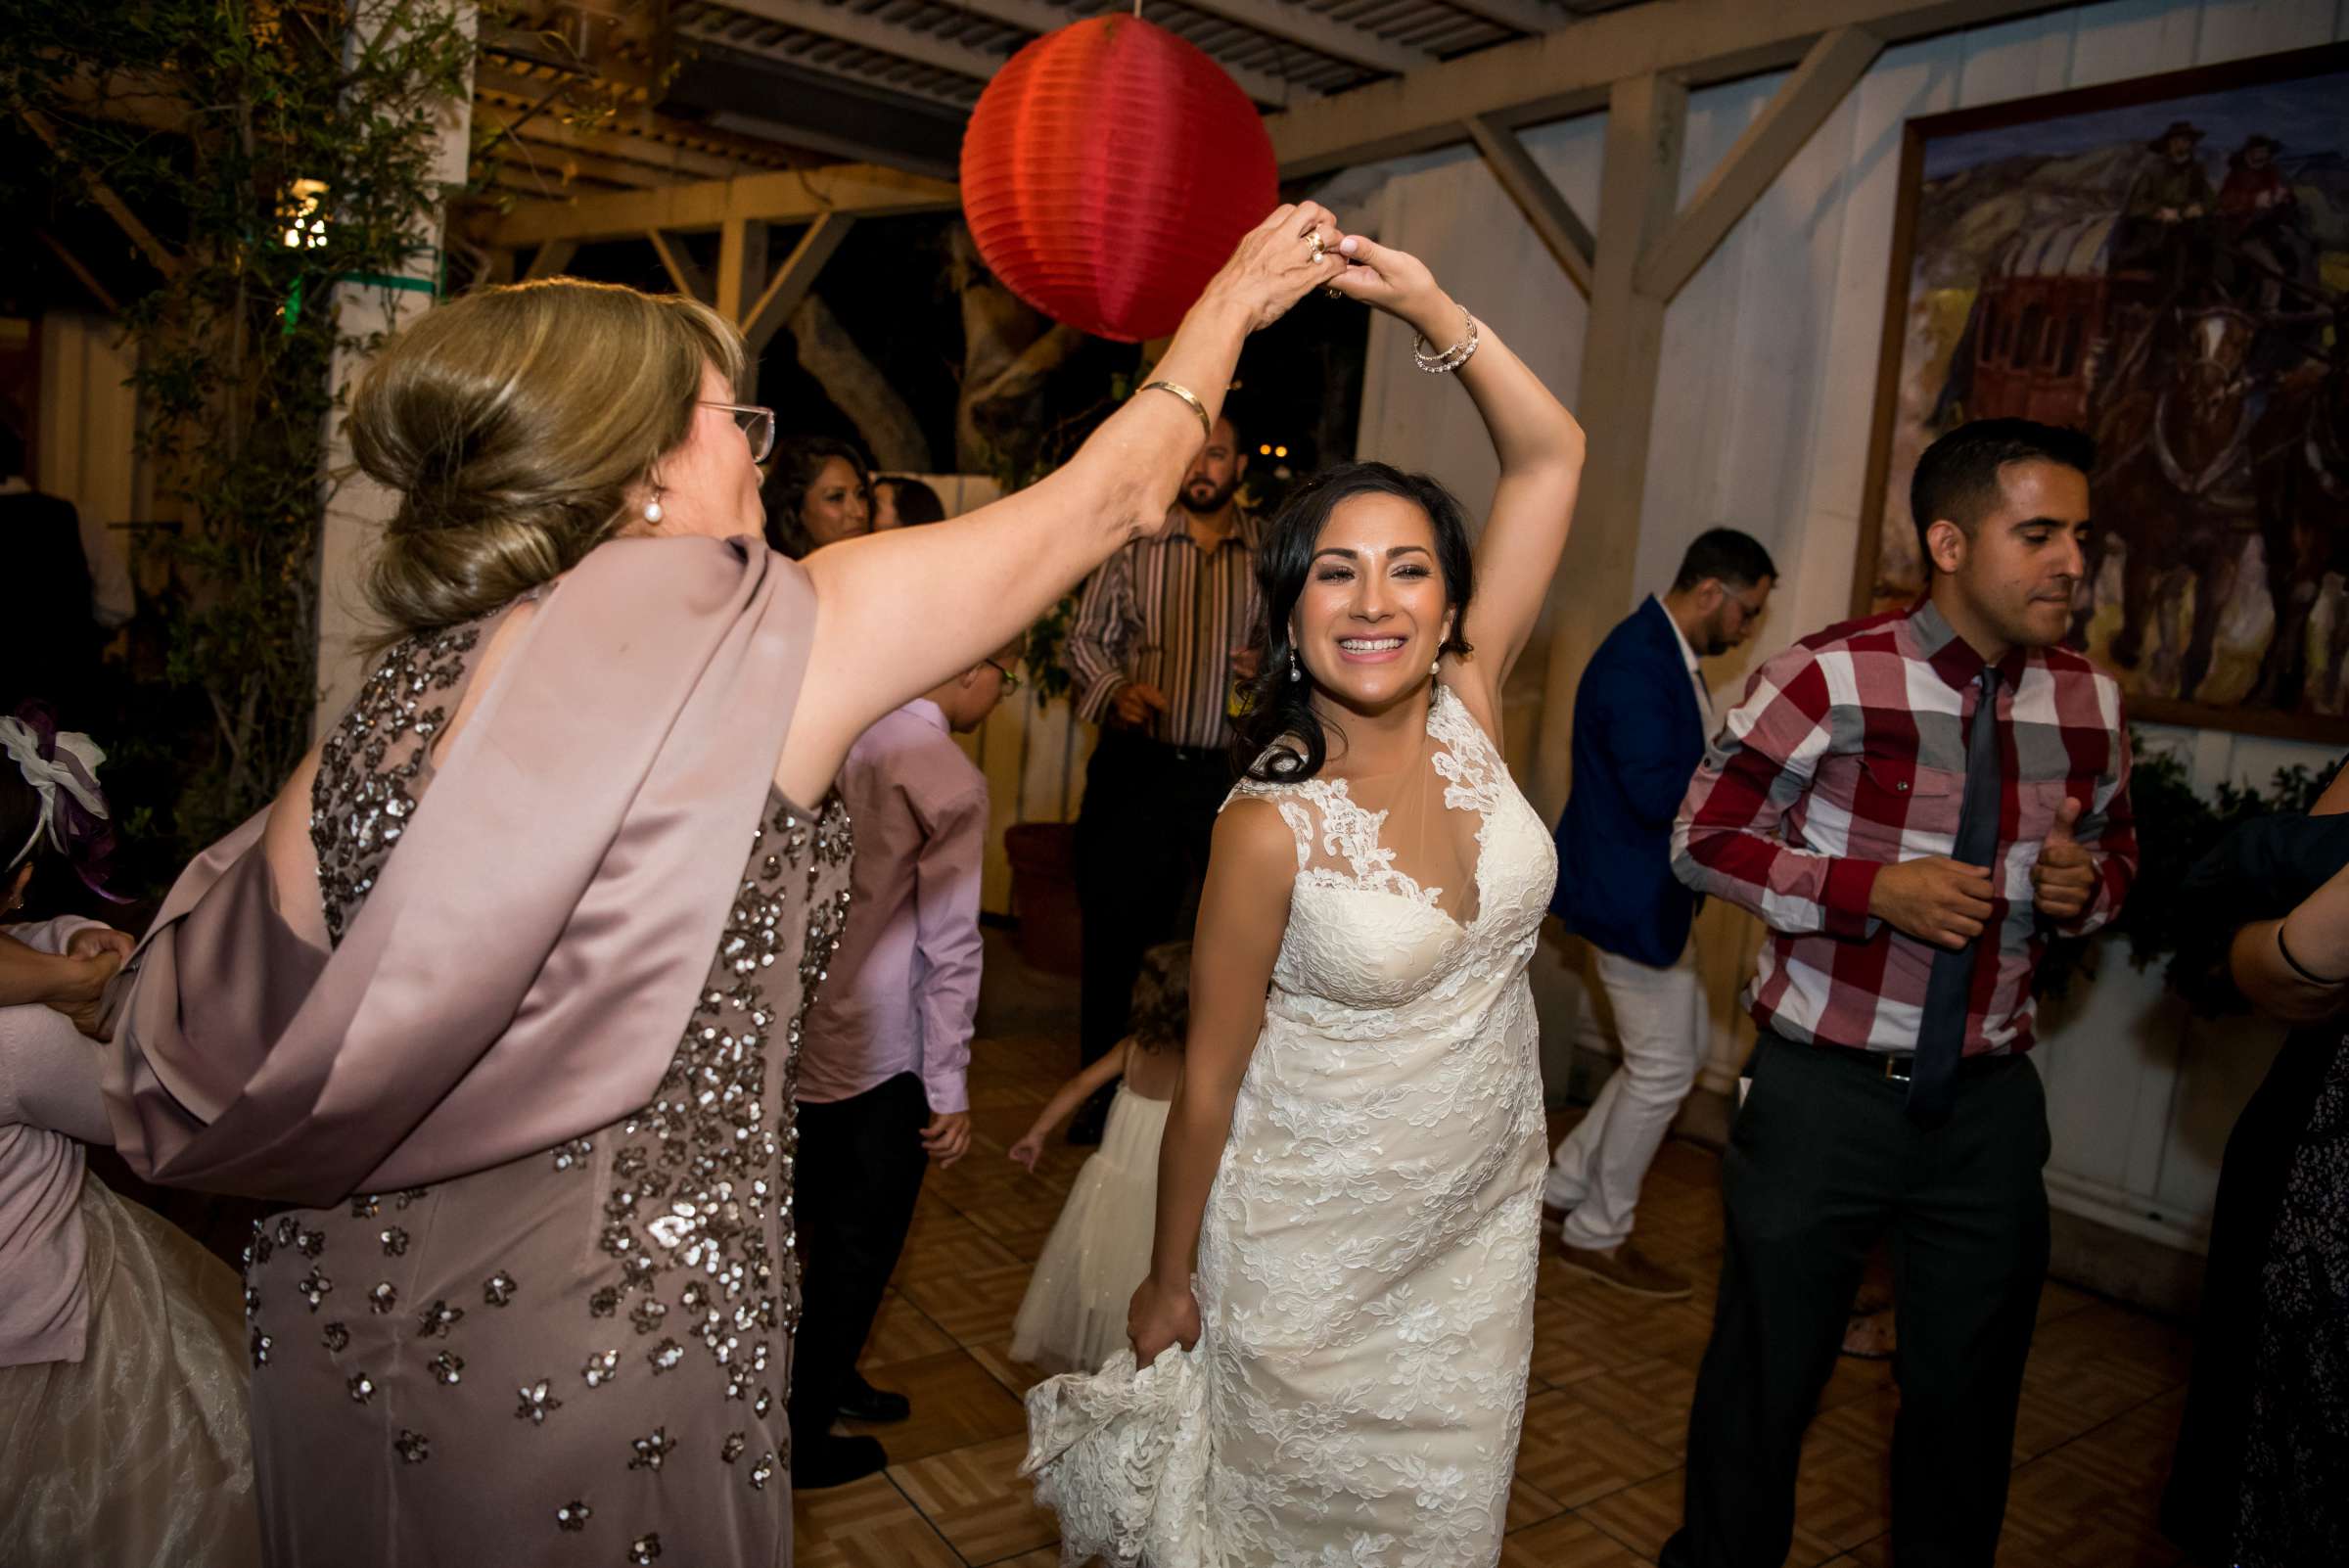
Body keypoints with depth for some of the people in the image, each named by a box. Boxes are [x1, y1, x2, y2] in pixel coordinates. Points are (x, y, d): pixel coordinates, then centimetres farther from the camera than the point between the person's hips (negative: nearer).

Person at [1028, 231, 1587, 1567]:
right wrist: (1168, 1280, -3)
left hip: (1483, 1215, 5)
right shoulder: (1272, 829, -22)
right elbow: (1210, 1076, -12)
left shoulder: (1468, 710, -10)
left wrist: (1429, 304, -21)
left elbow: (1552, 456, -11)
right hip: (1319, 1238, -4)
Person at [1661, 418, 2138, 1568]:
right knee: (1765, 1376, 11)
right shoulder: (1830, 679, -15)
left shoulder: (2088, 703, 2)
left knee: (1970, 1389, 19)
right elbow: (1702, 838, -10)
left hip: (1988, 1101, 5)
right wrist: (1874, 888, -23)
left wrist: (2084, 884, -8)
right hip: (1825, 1091, -4)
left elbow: (2114, 848, 17)